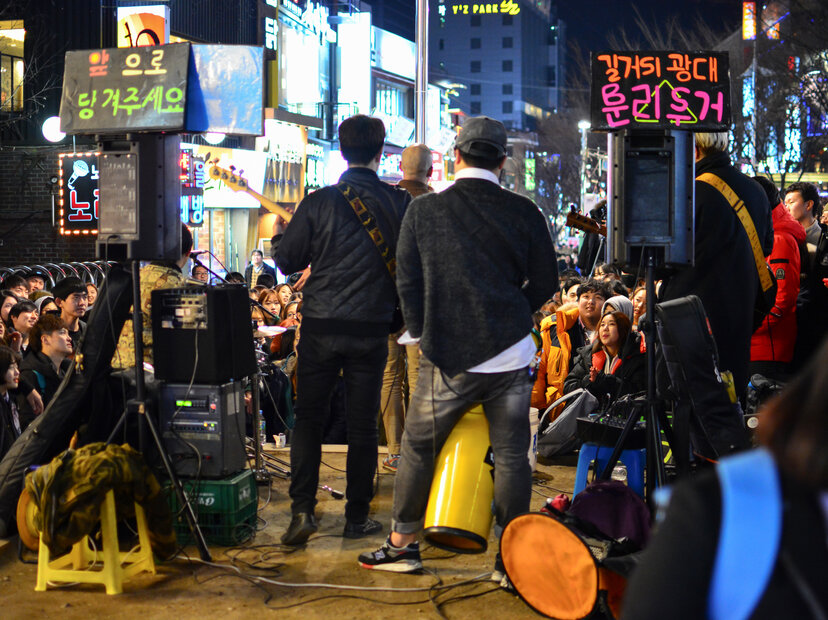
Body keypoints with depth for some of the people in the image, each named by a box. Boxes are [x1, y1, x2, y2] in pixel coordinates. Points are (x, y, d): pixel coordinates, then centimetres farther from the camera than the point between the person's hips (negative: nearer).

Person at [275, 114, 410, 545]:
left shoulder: (319, 202, -7)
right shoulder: (400, 203, -4)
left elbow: (286, 260, -1)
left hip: (321, 327, -1)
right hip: (371, 328, 1)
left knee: (308, 418, 11)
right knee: (363, 425, 9)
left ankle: (303, 509, 2)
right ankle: (357, 517, 16)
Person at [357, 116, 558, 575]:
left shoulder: (423, 210, -2)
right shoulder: (524, 213, 0)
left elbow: (407, 281, 4)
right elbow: (545, 283, 8)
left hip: (448, 356, -1)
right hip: (512, 355, 1)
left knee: (418, 446, 12)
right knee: (511, 454, 7)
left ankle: (402, 544, 21)